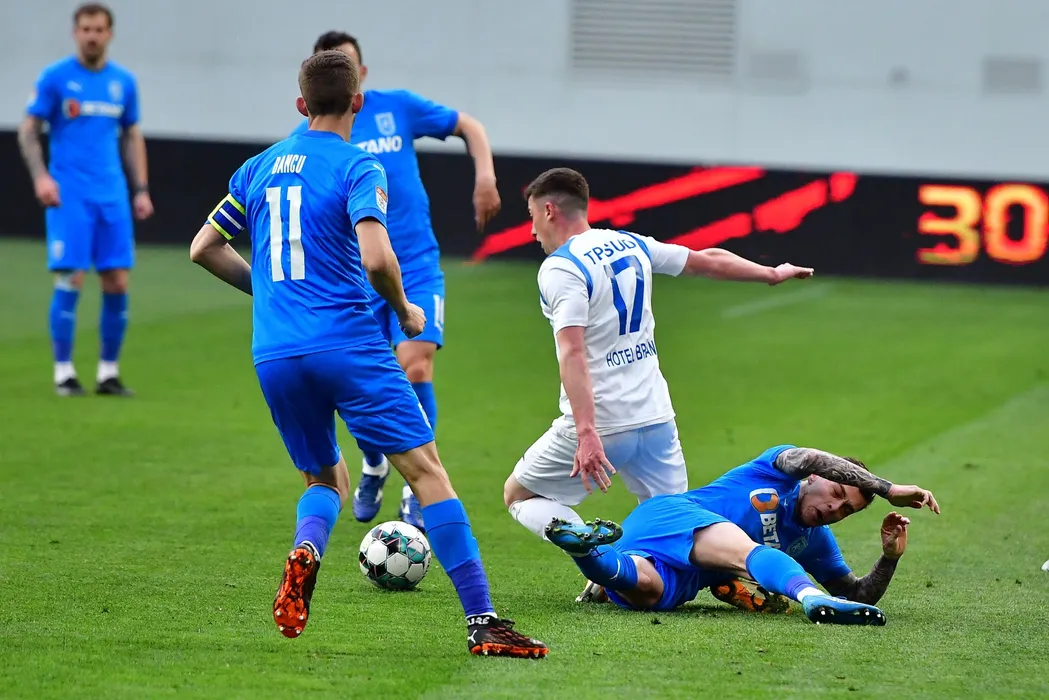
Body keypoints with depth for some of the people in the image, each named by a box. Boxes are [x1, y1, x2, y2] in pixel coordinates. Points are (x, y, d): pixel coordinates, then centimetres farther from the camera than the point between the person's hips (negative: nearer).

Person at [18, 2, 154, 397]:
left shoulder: (123, 82, 9)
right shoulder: (55, 78, -3)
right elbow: (28, 131, -1)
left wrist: (142, 190, 11)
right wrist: (41, 176, -15)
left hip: (112, 195, 4)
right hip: (68, 196, -4)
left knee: (117, 283, 0)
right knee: (71, 280, -9)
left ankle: (108, 372, 10)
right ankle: (64, 372, 1)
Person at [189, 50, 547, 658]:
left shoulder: (260, 168, 15)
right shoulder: (357, 167, -3)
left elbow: (204, 249, 20)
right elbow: (376, 258, -17)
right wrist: (405, 310, 1)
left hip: (274, 356, 6)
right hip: (346, 342, -6)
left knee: (327, 481, 22)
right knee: (426, 467, -4)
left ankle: (304, 553, -12)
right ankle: (483, 620, -13)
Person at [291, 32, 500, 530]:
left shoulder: (397, 108, 0)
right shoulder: (306, 139, 0)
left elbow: (469, 127, 11)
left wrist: (485, 177, -4)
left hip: (417, 269, -1)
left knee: (415, 366, -18)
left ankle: (416, 491, -7)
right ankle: (373, 468, 37)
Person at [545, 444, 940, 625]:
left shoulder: (814, 543, 25)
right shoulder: (780, 469, 10)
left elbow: (860, 596, 26)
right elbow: (813, 460, -13)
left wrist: (890, 557, 8)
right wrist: (888, 490, -17)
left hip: (680, 579, 7)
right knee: (747, 550, -37)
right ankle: (812, 598, -64)